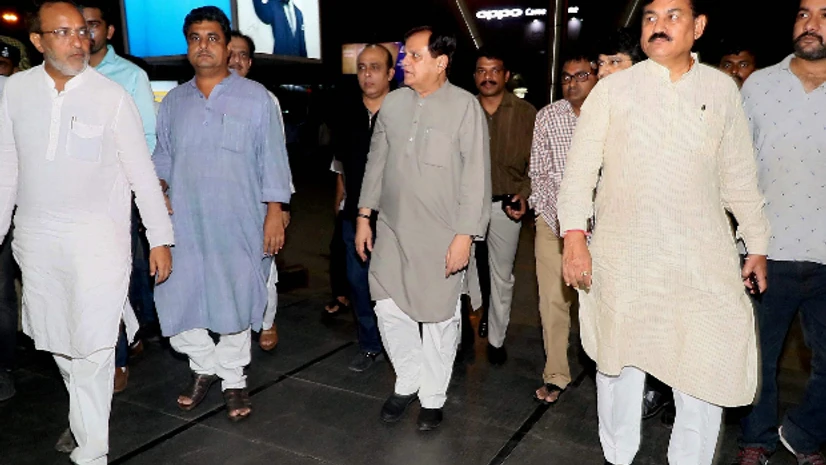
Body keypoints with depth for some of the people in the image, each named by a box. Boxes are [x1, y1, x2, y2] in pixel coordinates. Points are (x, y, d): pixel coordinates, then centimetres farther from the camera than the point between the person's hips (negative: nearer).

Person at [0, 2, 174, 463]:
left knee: (92, 347, -4)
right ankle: (85, 413, 38)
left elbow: (142, 171, -5)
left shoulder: (111, 95, -8)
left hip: (97, 238, -4)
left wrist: (161, 238, -5)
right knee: (56, 339, 15)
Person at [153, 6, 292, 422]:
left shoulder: (256, 98, 2)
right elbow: (163, 156, 17)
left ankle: (232, 378, 25)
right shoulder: (173, 101, 12)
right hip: (184, 222, 3)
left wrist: (274, 213, -7)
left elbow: (272, 160, 0)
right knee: (177, 299, 4)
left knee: (236, 299, 5)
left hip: (239, 224, -3)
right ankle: (204, 365, 30)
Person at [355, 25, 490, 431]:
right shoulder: (393, 102, 6)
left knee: (438, 318, 7)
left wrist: (464, 234, -14)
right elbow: (376, 161, 12)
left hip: (441, 235, -4)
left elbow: (476, 176, -10)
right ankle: (408, 382, 33)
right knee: (389, 310, 9)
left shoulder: (465, 106, -9)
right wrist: (364, 215, 11)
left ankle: (433, 397, 27)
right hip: (392, 229, 5)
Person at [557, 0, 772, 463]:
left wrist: (757, 246, 13)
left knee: (710, 370, -1)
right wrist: (574, 235, -13)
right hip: (622, 258, -1)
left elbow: (740, 176, 12)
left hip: (703, 259, 1)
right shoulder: (612, 89, 2)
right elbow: (580, 169, -2)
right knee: (620, 359, 10)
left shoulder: (722, 89, 7)